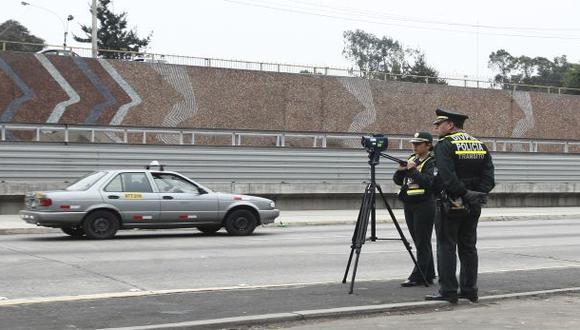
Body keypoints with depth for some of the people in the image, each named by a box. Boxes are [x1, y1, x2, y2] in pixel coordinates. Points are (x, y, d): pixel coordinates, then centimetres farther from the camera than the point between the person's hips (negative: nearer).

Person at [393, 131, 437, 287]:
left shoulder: (432, 162, -7)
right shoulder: (411, 159, 14)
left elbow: (427, 181, -22)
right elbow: (397, 180, 11)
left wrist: (412, 170, -24)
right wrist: (401, 170, -8)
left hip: (424, 205, -8)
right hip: (409, 205, 8)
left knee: (422, 242, -4)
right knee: (419, 242, 11)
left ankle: (417, 277, -4)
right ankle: (428, 275, 19)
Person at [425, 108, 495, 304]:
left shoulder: (445, 145, -10)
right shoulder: (480, 145, 11)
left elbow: (447, 177, -23)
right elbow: (489, 177, 3)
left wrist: (464, 194, -16)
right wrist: (477, 194, -4)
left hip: (450, 204, -7)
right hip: (473, 207, 7)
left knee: (446, 248, 0)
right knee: (468, 248, 13)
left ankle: (448, 291, 0)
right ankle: (470, 290, 16)